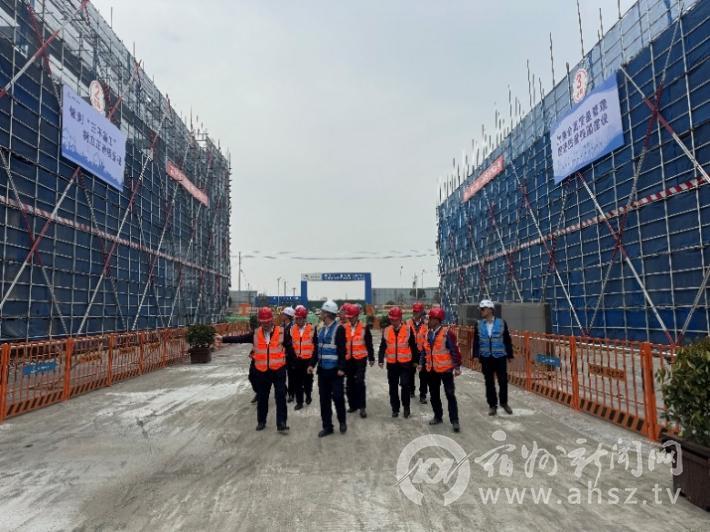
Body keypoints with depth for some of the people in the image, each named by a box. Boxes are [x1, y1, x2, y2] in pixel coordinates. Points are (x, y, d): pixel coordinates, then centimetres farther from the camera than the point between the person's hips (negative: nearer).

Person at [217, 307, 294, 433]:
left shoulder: (282, 333, -8)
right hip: (262, 371, 3)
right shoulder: (255, 334, 0)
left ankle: (281, 424, 7)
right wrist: (224, 339, -13)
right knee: (261, 397, 14)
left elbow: (290, 349, -4)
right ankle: (261, 421, 30)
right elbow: (240, 338, -5)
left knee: (281, 397, 0)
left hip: (278, 370, -3)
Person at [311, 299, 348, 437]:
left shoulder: (339, 328, -11)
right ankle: (327, 426, 18)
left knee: (337, 396, 0)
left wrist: (341, 368, -18)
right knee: (324, 398, 8)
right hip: (323, 369, 7)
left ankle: (342, 422, 23)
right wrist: (312, 364, 12)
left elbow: (342, 350, -15)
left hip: (334, 370, -7)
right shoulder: (321, 329, 12)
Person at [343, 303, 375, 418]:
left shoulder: (364, 328, -6)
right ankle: (353, 405, 23)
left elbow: (369, 344, 0)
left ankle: (362, 406, -2)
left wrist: (371, 358, 3)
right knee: (350, 383, 10)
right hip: (348, 360, 4)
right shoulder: (344, 328, 3)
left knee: (359, 381, -11)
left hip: (360, 359, -4)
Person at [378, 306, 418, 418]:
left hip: (405, 363, -3)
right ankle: (395, 408, 23)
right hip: (391, 363, 3)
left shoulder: (408, 330, -6)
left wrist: (415, 361, 1)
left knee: (404, 384, -8)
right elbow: (383, 347, 5)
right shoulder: (386, 331, 1)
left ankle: (406, 407, 12)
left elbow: (413, 346, -1)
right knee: (393, 387, 9)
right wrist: (381, 360, -3)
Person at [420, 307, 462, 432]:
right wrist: (421, 363, 12)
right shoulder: (428, 333, 5)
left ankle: (454, 421, 9)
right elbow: (425, 350, 14)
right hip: (432, 370, 7)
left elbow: (455, 350, -14)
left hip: (445, 369, -6)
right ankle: (438, 416, 29)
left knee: (450, 395, 1)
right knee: (434, 395, 14)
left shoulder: (447, 333, -16)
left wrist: (457, 367, -14)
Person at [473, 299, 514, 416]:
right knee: (489, 382, 8)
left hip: (500, 357, -2)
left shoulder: (501, 323, -5)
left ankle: (504, 402, 28)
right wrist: (476, 355, -2)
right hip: (486, 358, 2)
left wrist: (510, 354, 2)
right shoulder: (479, 325, 1)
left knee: (503, 381, 6)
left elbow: (507, 340, 0)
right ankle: (492, 405, 20)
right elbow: (476, 341, 4)